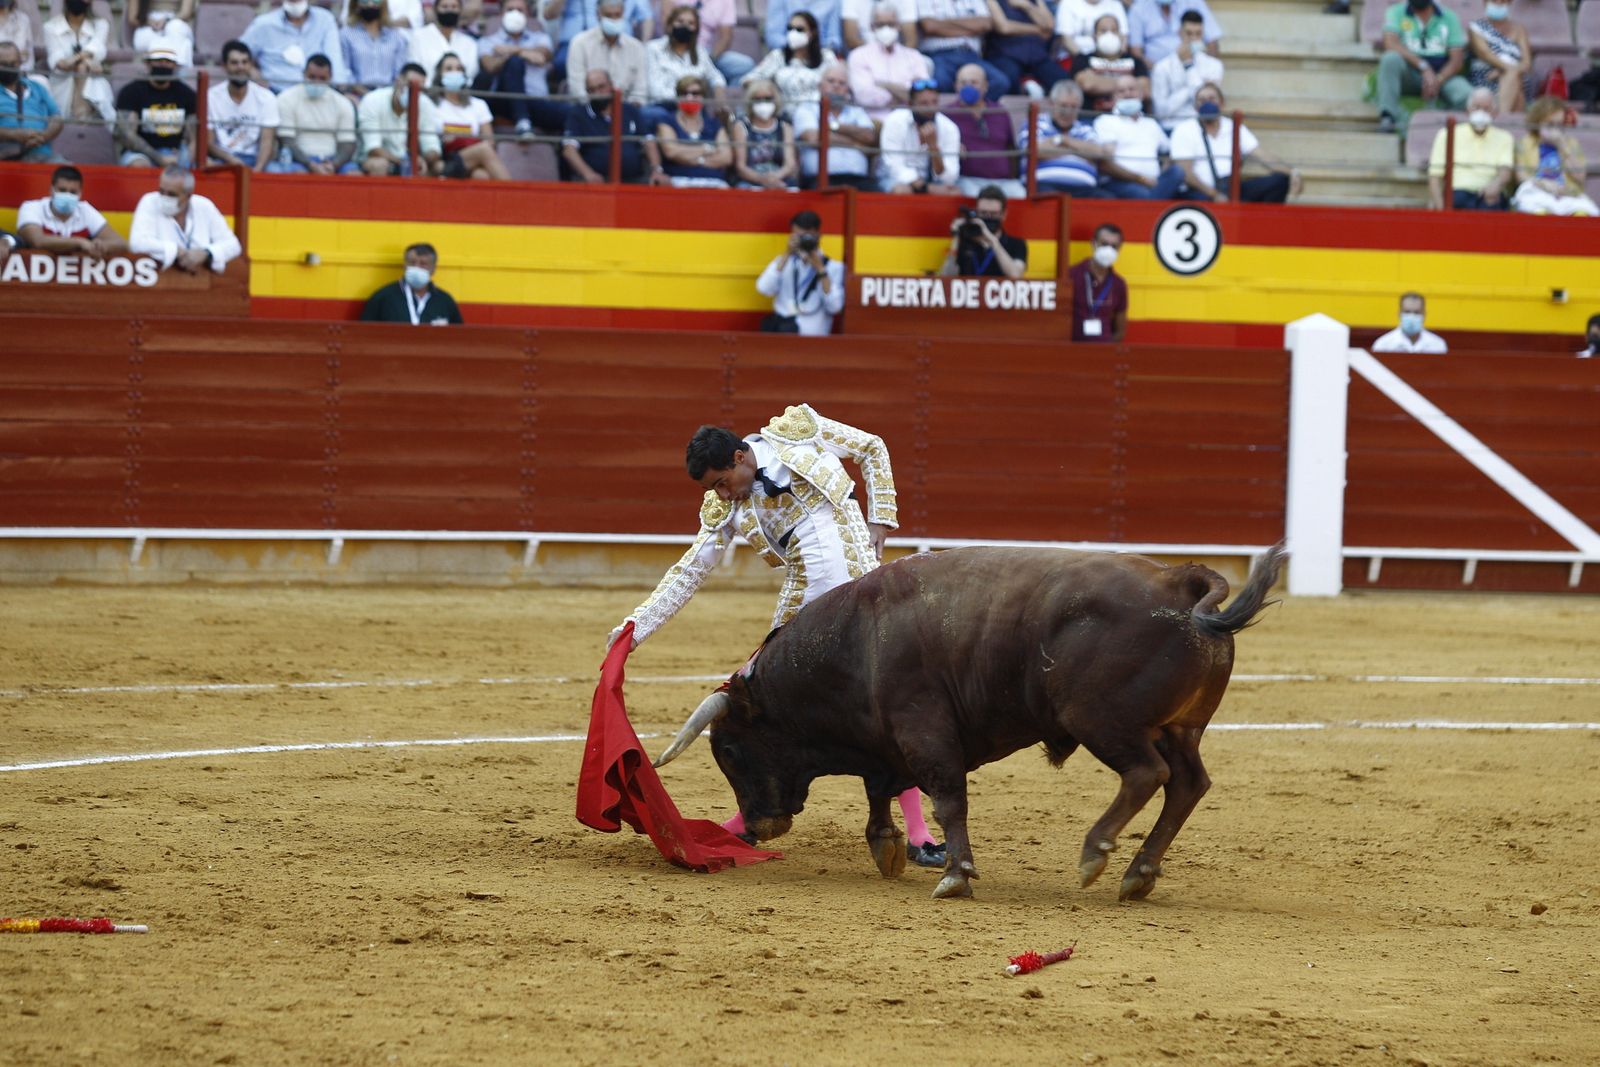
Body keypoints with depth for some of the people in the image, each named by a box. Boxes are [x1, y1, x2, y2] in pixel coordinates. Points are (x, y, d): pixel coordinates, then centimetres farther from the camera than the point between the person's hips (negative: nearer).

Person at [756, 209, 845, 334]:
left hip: (811, 331, -2)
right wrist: (786, 255, -5)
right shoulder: (784, 262, 17)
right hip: (781, 323, 2)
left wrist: (820, 269, -10)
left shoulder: (834, 268, 8)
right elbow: (764, 289, -2)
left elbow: (834, 307, -7)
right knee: (769, 324, -28)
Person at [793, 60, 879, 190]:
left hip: (858, 180, 4)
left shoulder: (856, 111, 26)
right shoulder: (806, 109, 15)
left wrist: (836, 126, 1)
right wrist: (855, 143, 5)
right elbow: (814, 138, -4)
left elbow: (870, 137, 7)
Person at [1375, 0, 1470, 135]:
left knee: (1467, 96, -31)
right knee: (1391, 58, -33)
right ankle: (1387, 116, -35)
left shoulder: (1449, 17, 7)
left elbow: (1457, 60, 0)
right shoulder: (1397, 12, 5)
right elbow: (1390, 43, -14)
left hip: (1443, 75, 0)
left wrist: (1438, 81, -20)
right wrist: (1423, 66, -24)